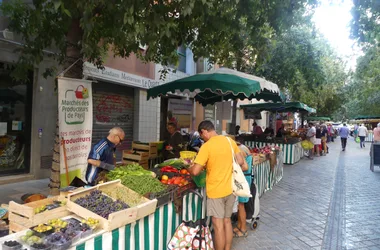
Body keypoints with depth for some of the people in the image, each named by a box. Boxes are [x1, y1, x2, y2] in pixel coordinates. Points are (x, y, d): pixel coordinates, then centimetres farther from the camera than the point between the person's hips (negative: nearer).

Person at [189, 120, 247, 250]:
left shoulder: (206, 146, -17)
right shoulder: (230, 141, 0)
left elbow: (195, 171, -19)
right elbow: (240, 162, 8)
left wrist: (189, 168, 3)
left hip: (215, 191, -6)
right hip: (230, 189, 6)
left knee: (218, 226, 5)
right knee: (227, 221, 19)